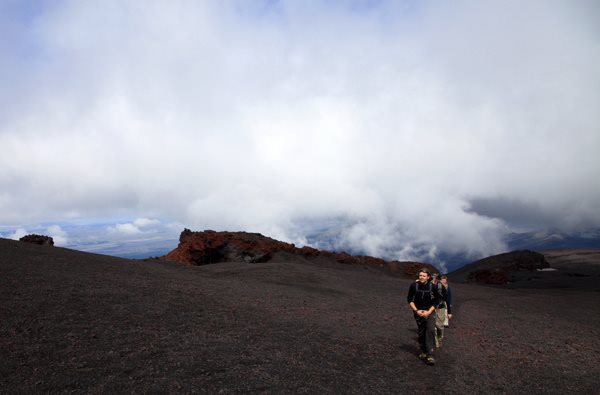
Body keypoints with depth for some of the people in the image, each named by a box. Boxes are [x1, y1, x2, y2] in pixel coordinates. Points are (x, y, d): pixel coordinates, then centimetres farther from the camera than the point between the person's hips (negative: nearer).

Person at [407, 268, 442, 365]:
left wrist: (428, 312, -12)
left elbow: (436, 301, -3)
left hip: (429, 311, -1)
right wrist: (416, 311, -11)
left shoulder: (433, 287, -12)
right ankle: (423, 352, 27)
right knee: (421, 332, 9)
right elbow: (410, 299, -1)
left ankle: (429, 355, -15)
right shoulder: (414, 285, -11)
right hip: (418, 311, 1)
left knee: (430, 330, -17)